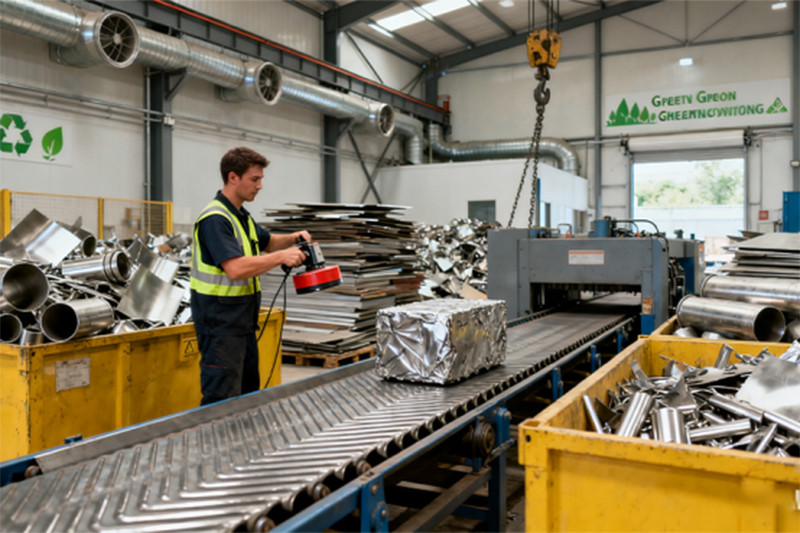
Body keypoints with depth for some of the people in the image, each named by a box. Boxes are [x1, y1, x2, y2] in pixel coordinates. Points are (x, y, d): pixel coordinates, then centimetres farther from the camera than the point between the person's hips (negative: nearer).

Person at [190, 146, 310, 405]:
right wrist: (281, 257, -22)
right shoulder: (215, 219, -19)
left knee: (248, 392, 17)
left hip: (243, 317, 10)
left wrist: (293, 238, 8)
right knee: (222, 400, -5)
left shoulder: (241, 216, 12)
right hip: (220, 319, -10)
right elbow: (236, 269, -29)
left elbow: (267, 242, 28)